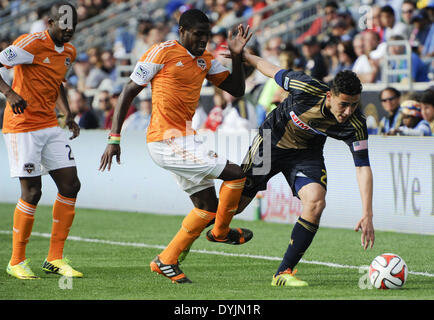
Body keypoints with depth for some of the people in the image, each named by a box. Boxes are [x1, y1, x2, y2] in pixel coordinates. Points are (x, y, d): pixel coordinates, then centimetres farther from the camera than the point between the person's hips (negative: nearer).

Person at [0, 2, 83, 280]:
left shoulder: (69, 52, 12)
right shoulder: (32, 44, -15)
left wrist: (68, 115, 17)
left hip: (50, 126, 8)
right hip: (22, 127, -8)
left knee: (71, 185, 2)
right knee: (32, 192, -8)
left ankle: (55, 259, 11)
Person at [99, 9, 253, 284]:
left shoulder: (206, 60, 13)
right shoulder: (163, 53, -9)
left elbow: (237, 90, 15)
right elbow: (128, 92, -6)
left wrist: (237, 56, -2)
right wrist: (114, 138, -11)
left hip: (185, 140, 9)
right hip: (168, 142, -9)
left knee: (208, 205, 11)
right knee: (236, 174, -10)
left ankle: (166, 261, 18)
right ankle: (221, 231, 13)